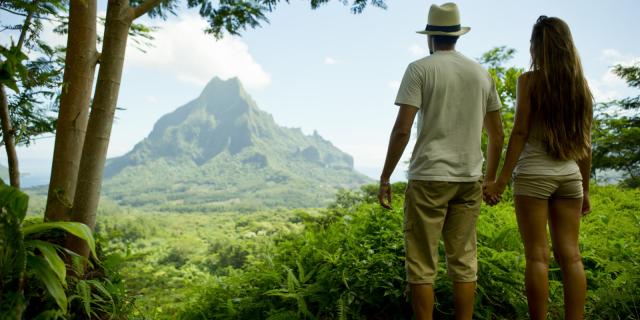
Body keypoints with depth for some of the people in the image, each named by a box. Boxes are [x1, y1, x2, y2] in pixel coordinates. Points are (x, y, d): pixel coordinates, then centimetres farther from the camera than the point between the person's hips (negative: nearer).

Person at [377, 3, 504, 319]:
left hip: (428, 177, -5)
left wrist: (384, 179, -5)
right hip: (470, 178, 5)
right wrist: (491, 179, 23)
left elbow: (402, 130, -11)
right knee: (464, 262, 10)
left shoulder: (419, 69, -3)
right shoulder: (481, 73, 12)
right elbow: (497, 134, 13)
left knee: (421, 264, 2)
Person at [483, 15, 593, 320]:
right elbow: (585, 143, 10)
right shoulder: (581, 84, 10)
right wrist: (585, 188, 17)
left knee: (537, 256, -1)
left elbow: (520, 133, -10)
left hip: (534, 174, -5)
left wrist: (501, 180, -8)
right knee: (570, 255, 6)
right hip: (569, 175, 5)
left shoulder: (530, 80, -4)